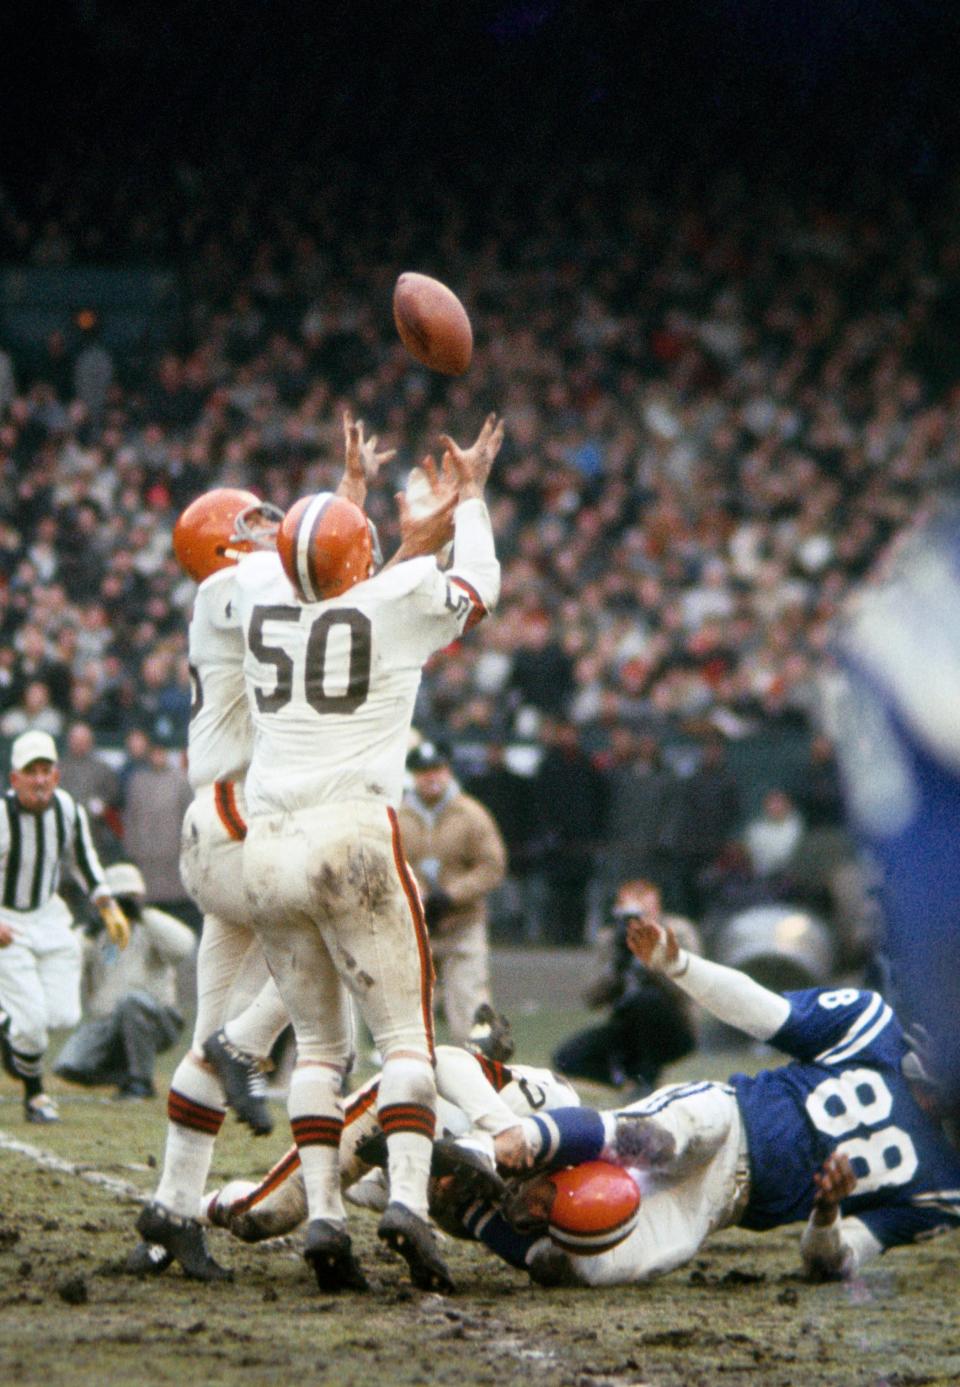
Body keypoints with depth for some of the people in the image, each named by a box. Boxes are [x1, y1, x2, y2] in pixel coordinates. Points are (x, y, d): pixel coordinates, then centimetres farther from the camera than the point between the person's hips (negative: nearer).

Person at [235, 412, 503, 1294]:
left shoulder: (260, 592, 9)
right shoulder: (400, 601, -1)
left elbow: (305, 570, 35)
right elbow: (479, 583, 21)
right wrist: (469, 493, 36)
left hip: (268, 846, 4)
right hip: (355, 832, -4)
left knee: (319, 1039, 12)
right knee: (405, 1031, -1)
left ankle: (323, 1212, 0)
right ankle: (408, 1197, -20)